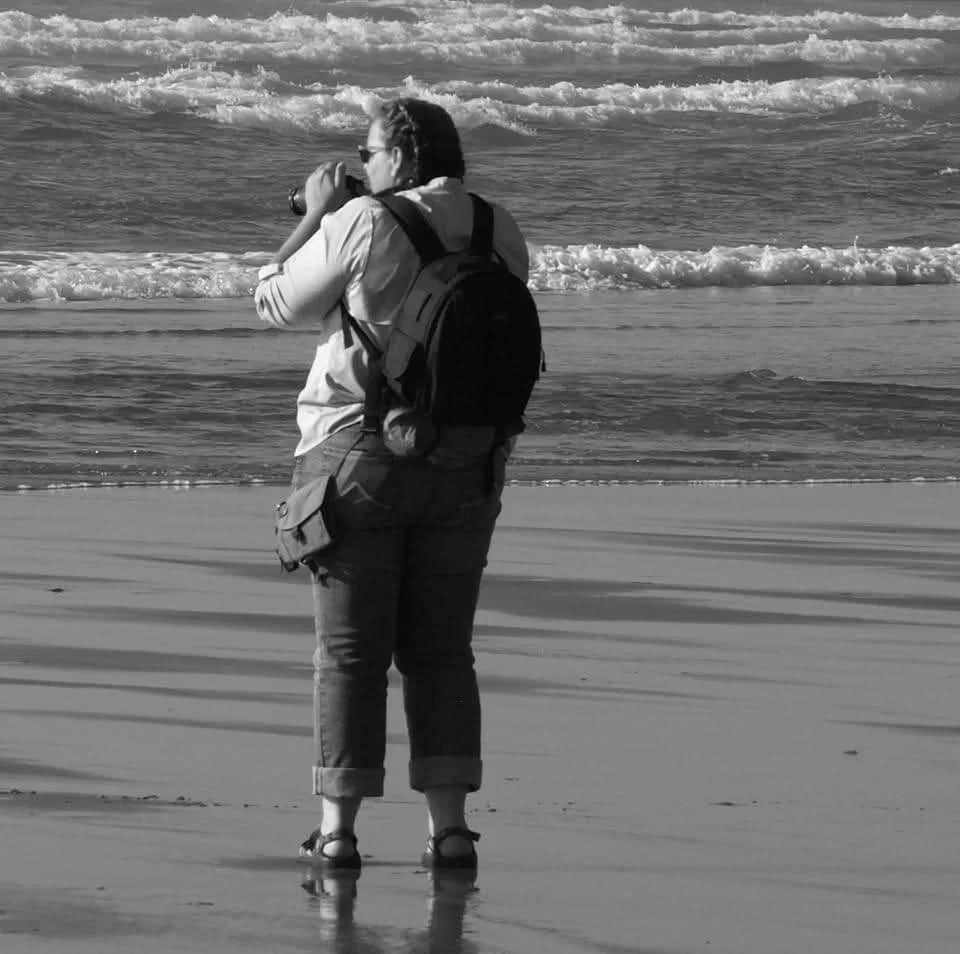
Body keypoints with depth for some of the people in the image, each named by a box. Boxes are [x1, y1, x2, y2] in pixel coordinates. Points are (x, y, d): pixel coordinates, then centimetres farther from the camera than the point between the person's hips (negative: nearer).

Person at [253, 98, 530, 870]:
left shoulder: (363, 225, -12)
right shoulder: (499, 234, 2)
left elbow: (276, 304, -2)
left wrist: (315, 214, 10)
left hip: (362, 452, -4)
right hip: (465, 462, 4)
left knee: (351, 651, 3)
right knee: (439, 649, 11)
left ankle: (338, 829, 3)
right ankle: (450, 827, 5)